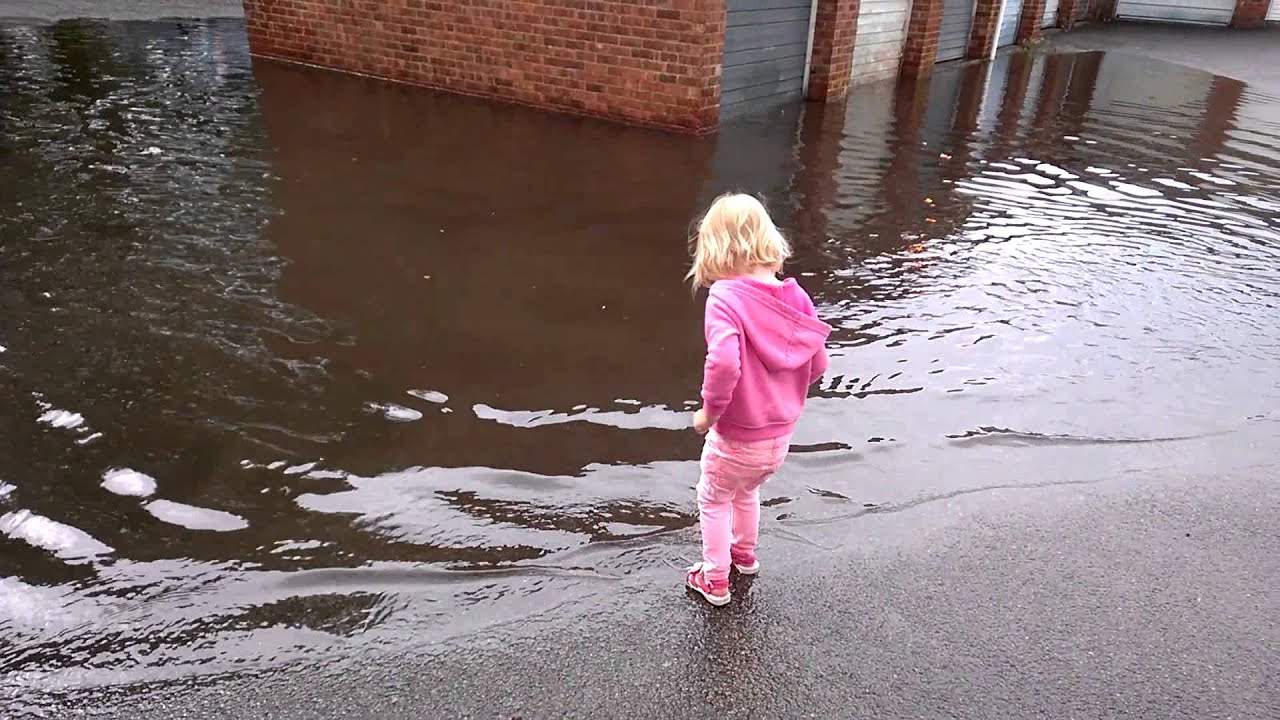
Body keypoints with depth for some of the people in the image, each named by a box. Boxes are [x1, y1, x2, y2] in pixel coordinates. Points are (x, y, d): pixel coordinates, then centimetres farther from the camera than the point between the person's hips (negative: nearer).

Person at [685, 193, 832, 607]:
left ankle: (714, 580, 37)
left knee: (714, 500, 23)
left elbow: (723, 363, -37)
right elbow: (817, 365, 1)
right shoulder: (794, 296, -5)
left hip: (737, 438, -6)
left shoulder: (725, 297, -23)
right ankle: (744, 553, 56)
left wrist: (710, 410, -20)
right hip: (781, 435, 6)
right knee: (747, 490, 34)